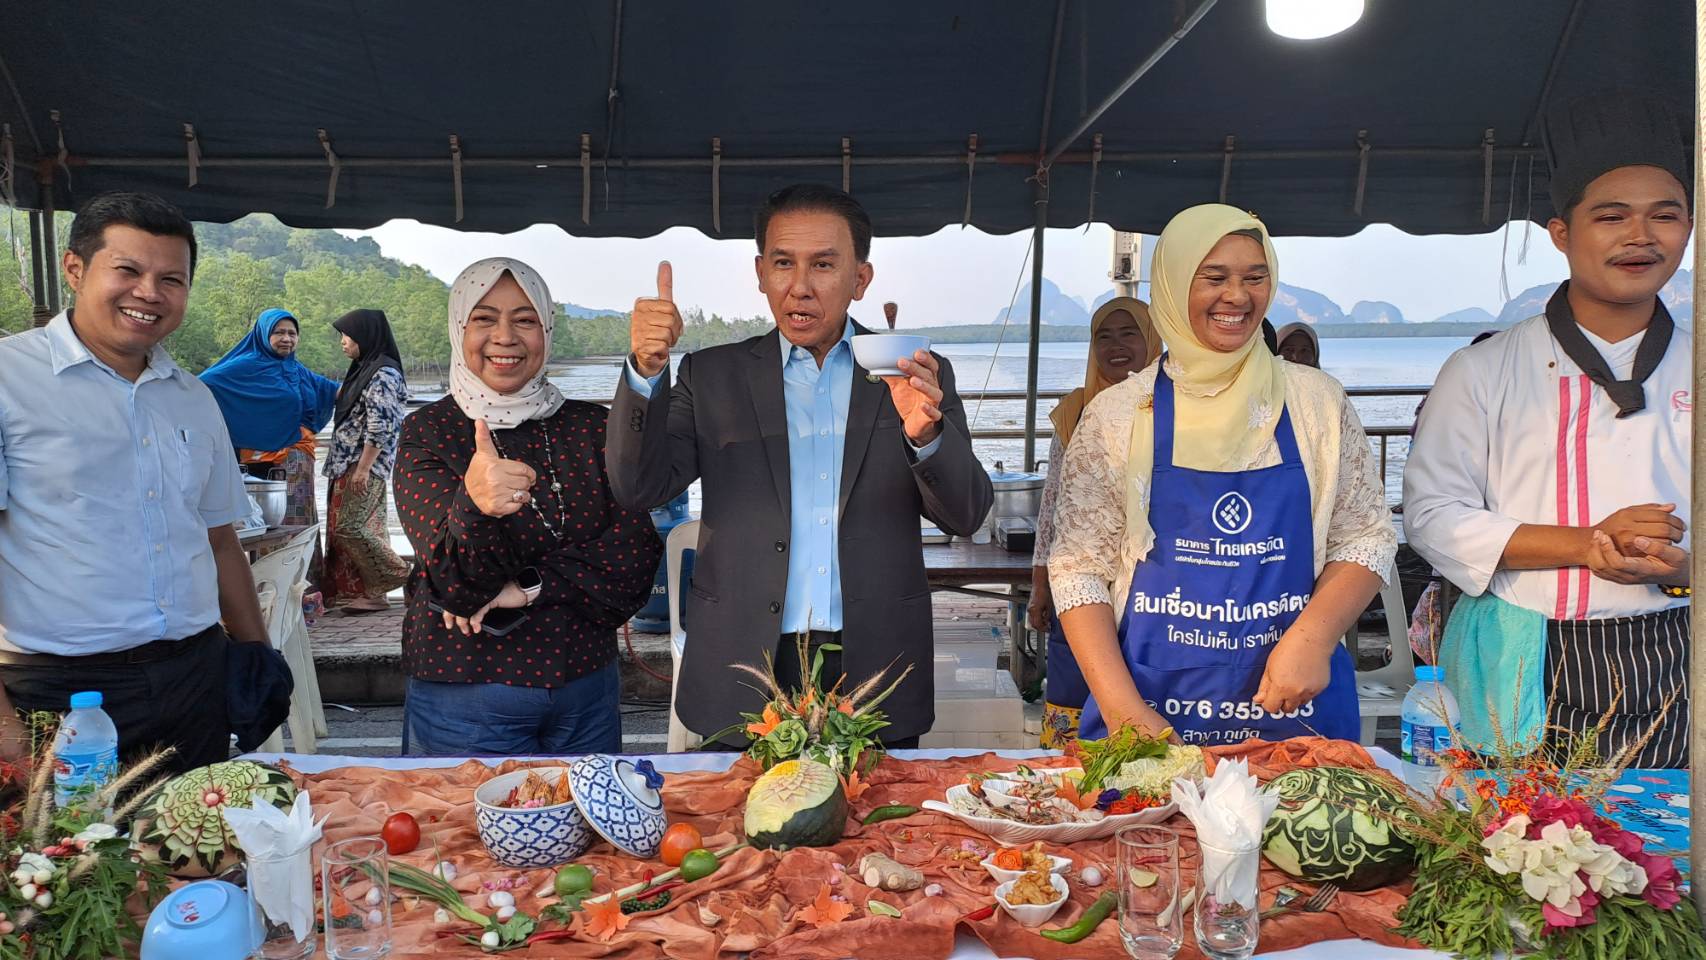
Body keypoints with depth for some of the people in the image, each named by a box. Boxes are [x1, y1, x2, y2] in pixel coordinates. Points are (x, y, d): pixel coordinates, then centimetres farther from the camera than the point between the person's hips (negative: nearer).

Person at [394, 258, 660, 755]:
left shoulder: (591, 426, 2)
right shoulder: (427, 433, -5)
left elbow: (636, 551, -6)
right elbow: (455, 582, -17)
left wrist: (531, 588, -17)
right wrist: (474, 507, -38)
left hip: (586, 688, 3)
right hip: (464, 694, -3)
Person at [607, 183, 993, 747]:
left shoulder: (918, 377, 4)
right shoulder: (712, 377, 6)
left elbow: (966, 515, -3)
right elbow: (639, 488, -3)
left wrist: (926, 435, -25)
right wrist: (648, 370, -19)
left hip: (875, 677, 0)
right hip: (743, 678, 0)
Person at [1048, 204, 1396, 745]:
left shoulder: (1317, 402, 5)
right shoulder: (1117, 414, -1)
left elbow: (1366, 539, 5)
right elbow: (1078, 569, -2)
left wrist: (1314, 635, -14)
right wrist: (1123, 709, -12)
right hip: (1152, 706, -1)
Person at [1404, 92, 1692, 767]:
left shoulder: (1693, 372, 8)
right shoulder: (1485, 371, 0)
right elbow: (1432, 514, -4)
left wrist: (1680, 568, -13)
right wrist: (1584, 544, -14)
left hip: (1667, 674, 2)